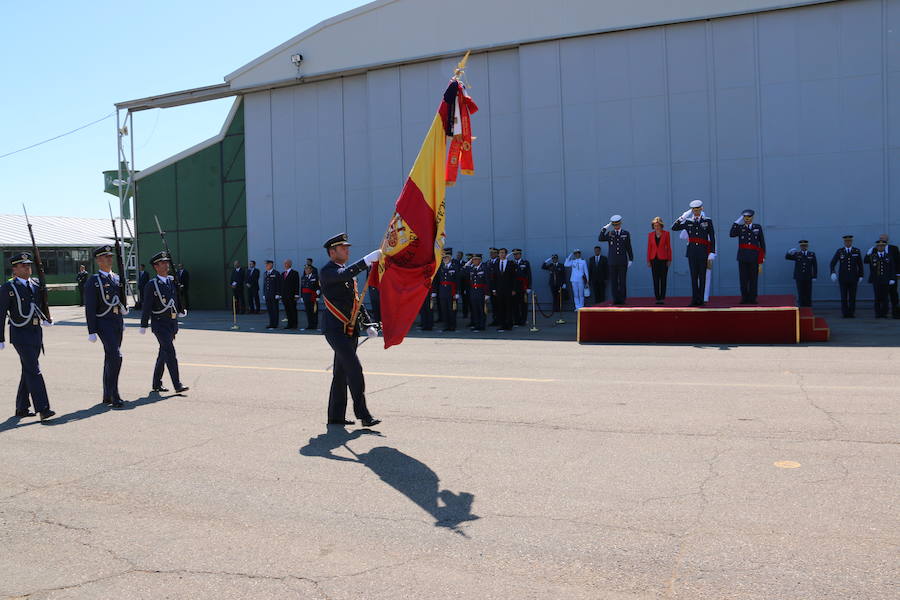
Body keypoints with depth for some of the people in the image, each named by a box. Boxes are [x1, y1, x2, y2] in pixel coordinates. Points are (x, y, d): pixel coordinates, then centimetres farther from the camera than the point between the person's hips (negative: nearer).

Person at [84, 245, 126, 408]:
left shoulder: (117, 278, 14)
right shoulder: (93, 281, -6)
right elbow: (90, 308, -9)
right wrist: (92, 331, -13)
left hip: (118, 323, 7)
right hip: (104, 323, -7)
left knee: (111, 358, 11)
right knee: (115, 357, -16)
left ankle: (107, 396, 19)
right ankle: (114, 396, -10)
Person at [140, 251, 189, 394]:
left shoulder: (172, 281, 11)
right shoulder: (152, 284, -6)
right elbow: (146, 306, -7)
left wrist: (182, 311, 10)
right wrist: (144, 325, -7)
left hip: (173, 323, 6)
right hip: (159, 323, -6)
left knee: (163, 354, 14)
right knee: (170, 352, -15)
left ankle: (157, 384, 25)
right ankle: (178, 385, -16)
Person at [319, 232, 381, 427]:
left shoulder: (348, 272, 18)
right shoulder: (327, 272, -9)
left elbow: (357, 301, 22)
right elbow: (344, 275, -32)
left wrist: (368, 325, 15)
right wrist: (367, 260, -38)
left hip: (350, 330, 9)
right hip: (336, 330, -9)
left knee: (341, 373, 12)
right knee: (354, 369, -15)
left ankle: (335, 416, 19)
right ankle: (363, 414, -11)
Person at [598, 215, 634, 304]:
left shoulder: (626, 234, 7)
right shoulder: (609, 233, 7)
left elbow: (629, 247, 8)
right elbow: (600, 239, -11)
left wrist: (631, 259, 4)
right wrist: (605, 228, -15)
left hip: (623, 262, -1)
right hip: (612, 262, 1)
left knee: (622, 281, 0)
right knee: (613, 281, 0)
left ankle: (622, 299, 5)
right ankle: (616, 299, 4)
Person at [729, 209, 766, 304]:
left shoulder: (758, 227, 9)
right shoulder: (740, 227, 9)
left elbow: (762, 242, 11)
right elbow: (731, 234, -12)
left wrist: (762, 257, 7)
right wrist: (737, 222, -10)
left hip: (754, 257, 0)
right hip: (742, 257, 0)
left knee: (753, 278, 1)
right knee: (743, 278, 1)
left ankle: (752, 298, 6)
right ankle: (744, 298, 6)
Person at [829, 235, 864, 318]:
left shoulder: (857, 251, 3)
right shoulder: (839, 251, 1)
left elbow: (860, 265, 7)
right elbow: (833, 263, 0)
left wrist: (860, 276, 4)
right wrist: (833, 273, -16)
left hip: (853, 278, 0)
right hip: (842, 278, 0)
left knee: (852, 297, 2)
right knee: (844, 297, 0)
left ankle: (852, 313, 8)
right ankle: (845, 313, 5)